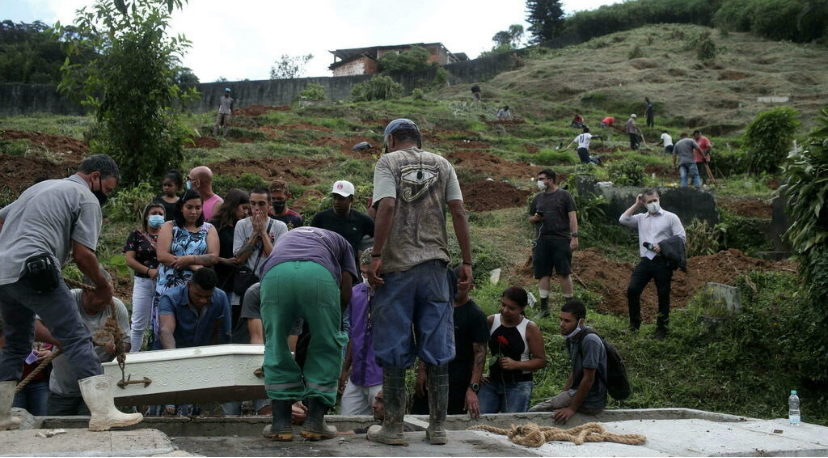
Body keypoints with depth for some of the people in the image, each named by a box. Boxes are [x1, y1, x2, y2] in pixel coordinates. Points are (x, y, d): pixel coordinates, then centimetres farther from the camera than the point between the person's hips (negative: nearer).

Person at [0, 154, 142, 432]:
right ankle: (103, 413, -18)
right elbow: (82, 255, -4)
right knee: (77, 339, -10)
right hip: (33, 271, -9)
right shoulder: (87, 200, 3)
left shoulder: (41, 186, 28)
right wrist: (103, 287, 10)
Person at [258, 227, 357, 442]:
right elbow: (345, 293, 23)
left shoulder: (284, 238, 44)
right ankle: (315, 420, 16)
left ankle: (281, 423, 18)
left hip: (275, 272, 2)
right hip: (319, 273, -2)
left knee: (276, 345, 19)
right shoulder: (339, 241, 39)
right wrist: (322, 317, 37)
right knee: (327, 346, 18)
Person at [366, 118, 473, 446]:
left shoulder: (388, 162, 3)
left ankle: (393, 427, 9)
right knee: (437, 350, 7)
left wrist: (375, 255, -13)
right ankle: (437, 427, 12)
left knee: (395, 350, 3)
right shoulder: (442, 164, 13)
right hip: (435, 265, 3)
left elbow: (387, 207, -13)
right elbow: (458, 212, 4)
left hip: (397, 266, -3)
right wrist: (467, 262, 5)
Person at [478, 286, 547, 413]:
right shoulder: (491, 322, 1)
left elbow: (541, 361, -6)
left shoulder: (530, 328, -7)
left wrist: (516, 364, -18)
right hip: (492, 382, 3)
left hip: (519, 385, -3)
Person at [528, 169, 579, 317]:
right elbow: (530, 218, 22)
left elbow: (572, 216, -1)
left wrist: (574, 237, -10)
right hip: (542, 241, 4)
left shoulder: (564, 195, 2)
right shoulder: (538, 198, 15)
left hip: (561, 240, -4)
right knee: (543, 273, 2)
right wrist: (536, 217, -2)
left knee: (564, 273, -4)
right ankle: (544, 307, 7)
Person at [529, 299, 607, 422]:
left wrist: (572, 408, -19)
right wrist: (562, 396, 12)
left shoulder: (590, 341, -23)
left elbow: (588, 379, -22)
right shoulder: (572, 339, 6)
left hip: (590, 402, -9)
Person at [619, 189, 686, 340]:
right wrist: (636, 205, 5)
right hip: (645, 260, 3)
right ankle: (634, 324, 5)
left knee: (663, 296, 4)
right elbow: (623, 220, 2)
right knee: (632, 289, -9)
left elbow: (681, 237, -3)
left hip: (662, 261, -3)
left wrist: (663, 246, -15)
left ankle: (661, 330, 15)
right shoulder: (641, 218, 13)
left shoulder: (670, 217, 2)